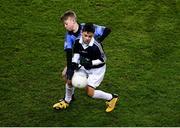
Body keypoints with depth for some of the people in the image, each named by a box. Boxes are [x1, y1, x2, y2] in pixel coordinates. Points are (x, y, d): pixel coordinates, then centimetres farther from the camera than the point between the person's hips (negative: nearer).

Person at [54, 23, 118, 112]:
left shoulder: (96, 46, -32)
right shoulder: (78, 42, -16)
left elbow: (103, 59, -18)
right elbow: (76, 53, 3)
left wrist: (90, 63, -29)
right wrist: (74, 63, -12)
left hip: (97, 69, -6)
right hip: (84, 66, 6)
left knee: (90, 92, -11)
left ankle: (111, 98, 10)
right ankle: (66, 102, 26)